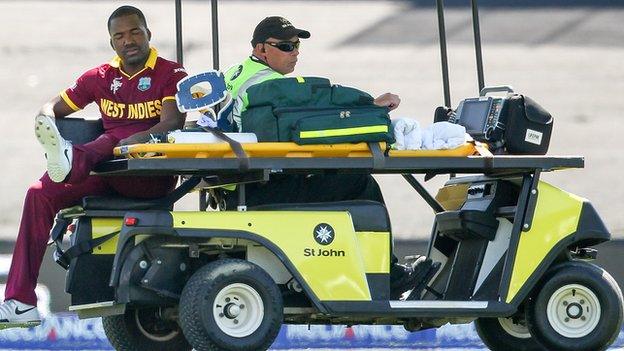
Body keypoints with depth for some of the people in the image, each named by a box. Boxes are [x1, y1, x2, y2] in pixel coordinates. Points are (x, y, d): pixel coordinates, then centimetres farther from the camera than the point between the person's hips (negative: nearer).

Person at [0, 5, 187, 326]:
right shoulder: (101, 78, 17)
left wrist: (131, 143, -30)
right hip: (108, 178, 5)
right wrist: (45, 121, -2)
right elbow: (52, 108, 24)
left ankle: (71, 162, -73)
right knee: (39, 193, -17)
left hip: (152, 177, -5)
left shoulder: (171, 74, 3)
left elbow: (172, 124, -12)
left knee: (111, 140, -34)